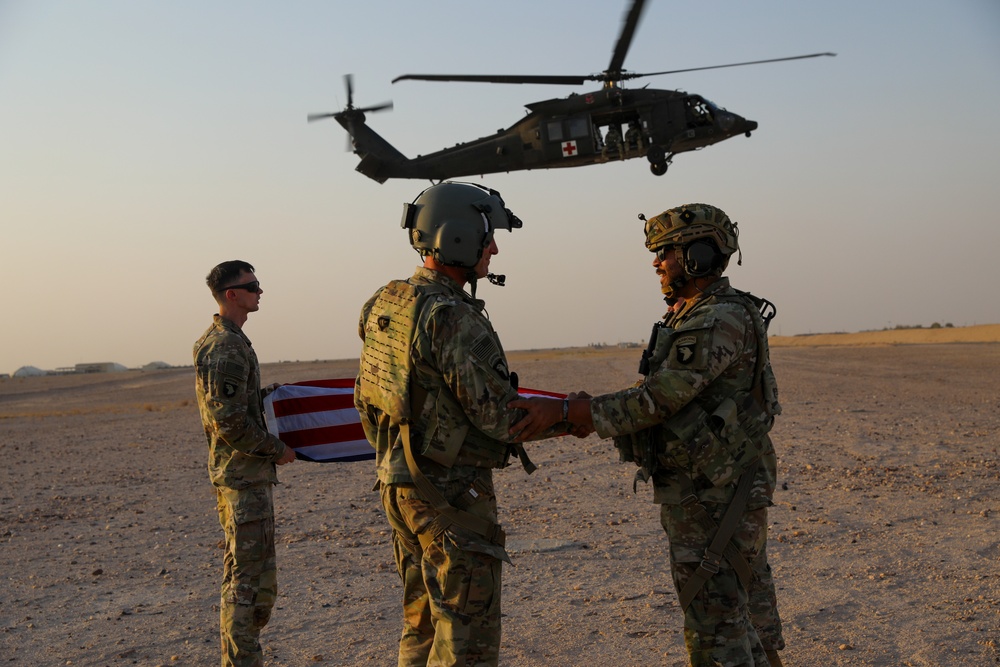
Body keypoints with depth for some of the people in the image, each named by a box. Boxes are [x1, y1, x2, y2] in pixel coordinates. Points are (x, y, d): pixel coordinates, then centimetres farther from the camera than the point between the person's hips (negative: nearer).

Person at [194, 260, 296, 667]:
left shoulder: (227, 341, 15)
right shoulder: (225, 348, -18)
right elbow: (231, 423, -23)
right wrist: (277, 450, -13)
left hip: (248, 474, 11)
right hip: (243, 477, -11)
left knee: (256, 572, 17)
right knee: (245, 575, -5)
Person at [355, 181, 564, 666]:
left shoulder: (384, 306, 7)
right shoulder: (452, 318, -22)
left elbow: (366, 400, 16)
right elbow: (498, 417, -20)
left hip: (398, 487, 9)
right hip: (452, 496, -9)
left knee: (425, 626, 19)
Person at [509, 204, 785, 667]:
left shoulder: (720, 321, -19)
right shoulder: (690, 318, 14)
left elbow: (659, 399, -24)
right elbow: (664, 399, 16)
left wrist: (565, 412, -24)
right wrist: (589, 409, 4)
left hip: (714, 499, -10)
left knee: (715, 627, -4)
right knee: (750, 614, 19)